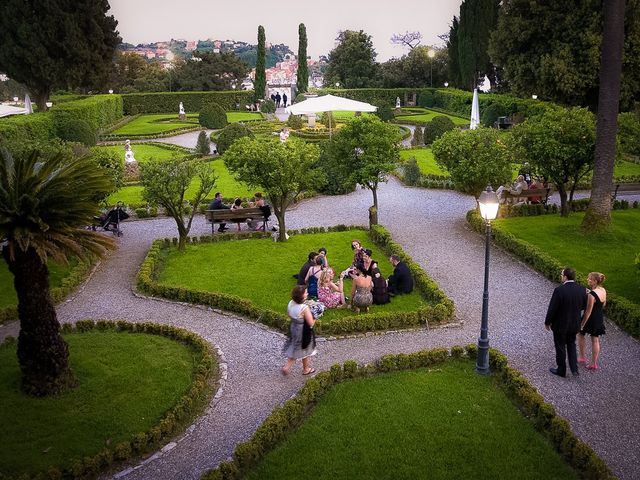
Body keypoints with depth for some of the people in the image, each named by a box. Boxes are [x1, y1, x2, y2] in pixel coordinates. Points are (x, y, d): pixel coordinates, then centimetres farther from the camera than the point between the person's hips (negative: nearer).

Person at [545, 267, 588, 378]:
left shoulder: (559, 290, -26)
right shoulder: (581, 290, -9)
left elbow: (552, 309, -20)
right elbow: (583, 306, 5)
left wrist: (547, 322, -5)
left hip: (560, 325, -5)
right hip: (575, 325, 5)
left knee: (560, 348, 13)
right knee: (571, 344, 26)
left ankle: (561, 370, 28)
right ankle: (574, 368, 21)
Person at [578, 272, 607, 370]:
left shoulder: (592, 295, -28)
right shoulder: (603, 290, -4)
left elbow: (588, 312, -24)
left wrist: (582, 324, -15)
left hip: (590, 318, -7)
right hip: (600, 318, 7)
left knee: (580, 334, 19)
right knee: (595, 340, 16)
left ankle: (582, 357, 29)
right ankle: (594, 363, 23)